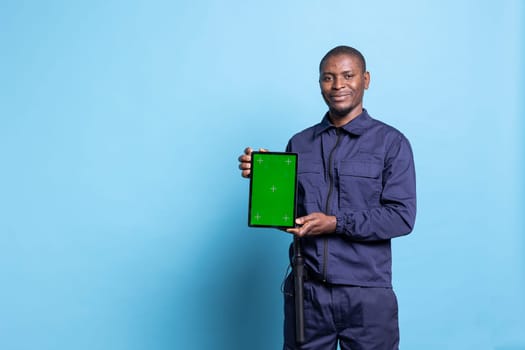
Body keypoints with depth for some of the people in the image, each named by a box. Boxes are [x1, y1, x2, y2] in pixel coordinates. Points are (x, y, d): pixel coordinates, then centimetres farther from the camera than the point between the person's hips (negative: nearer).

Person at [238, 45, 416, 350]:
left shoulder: (391, 142, -1)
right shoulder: (299, 143, 10)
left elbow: (402, 217, -8)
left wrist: (336, 223, -17)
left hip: (366, 294, -2)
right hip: (305, 290, 3)